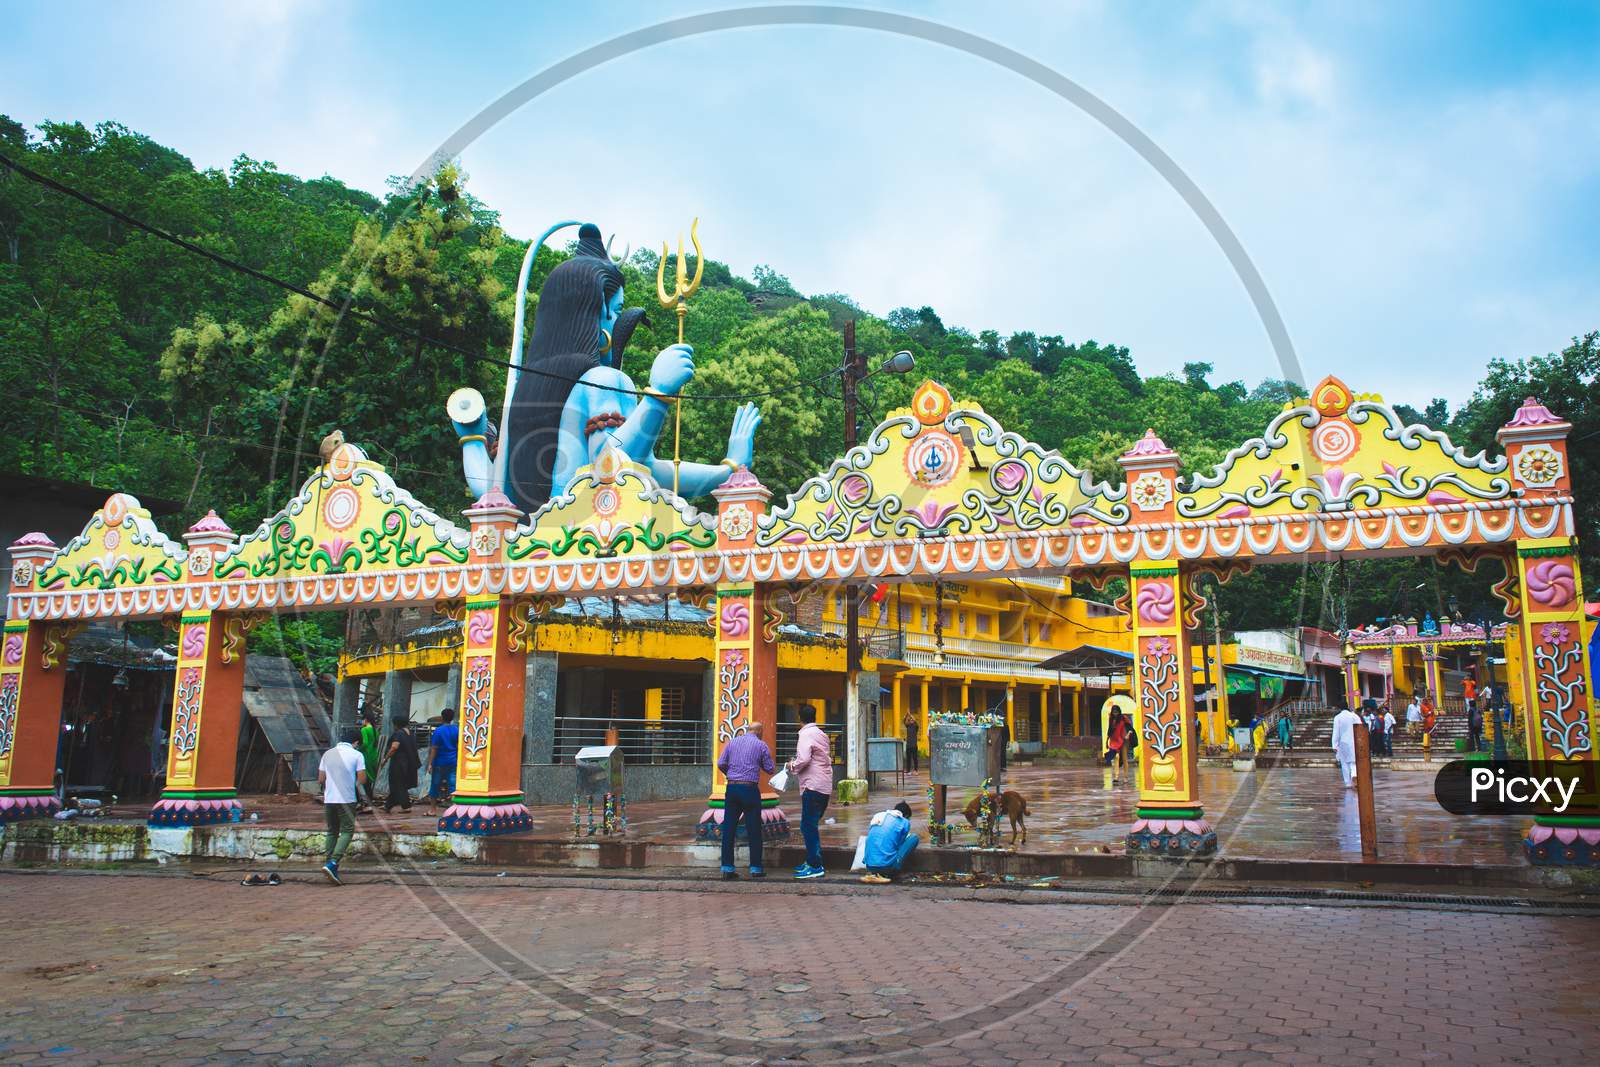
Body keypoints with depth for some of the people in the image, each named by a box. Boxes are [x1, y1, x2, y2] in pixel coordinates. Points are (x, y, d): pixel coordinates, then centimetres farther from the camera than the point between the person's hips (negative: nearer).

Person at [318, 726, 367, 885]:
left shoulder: (328, 754, 8)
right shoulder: (356, 755, -4)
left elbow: (321, 779, 8)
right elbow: (362, 779, -7)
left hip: (329, 799, 5)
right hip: (347, 800, -4)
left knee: (332, 832, 15)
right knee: (347, 831, 2)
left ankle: (331, 867, 13)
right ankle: (332, 864, -14)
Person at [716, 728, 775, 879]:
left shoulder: (732, 742, 8)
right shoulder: (761, 745, -1)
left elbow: (721, 763, 4)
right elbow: (770, 769, 2)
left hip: (732, 788, 3)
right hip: (750, 789, -3)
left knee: (729, 829, 7)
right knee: (754, 830, 5)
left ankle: (727, 868, 6)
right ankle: (755, 868, 8)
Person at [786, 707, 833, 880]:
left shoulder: (806, 735, -10)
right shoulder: (822, 734, 18)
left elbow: (804, 759, -23)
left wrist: (792, 766, -3)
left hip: (813, 786, -9)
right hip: (825, 786, 9)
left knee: (808, 826, -6)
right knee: (811, 825, 17)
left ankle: (815, 866, -7)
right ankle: (812, 861, 22)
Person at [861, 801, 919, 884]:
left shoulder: (877, 816, 17)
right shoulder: (905, 822, 5)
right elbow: (900, 844, 13)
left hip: (870, 867, 6)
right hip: (888, 867, -5)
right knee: (914, 837, 11)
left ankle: (871, 873, 10)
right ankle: (887, 874, -3)